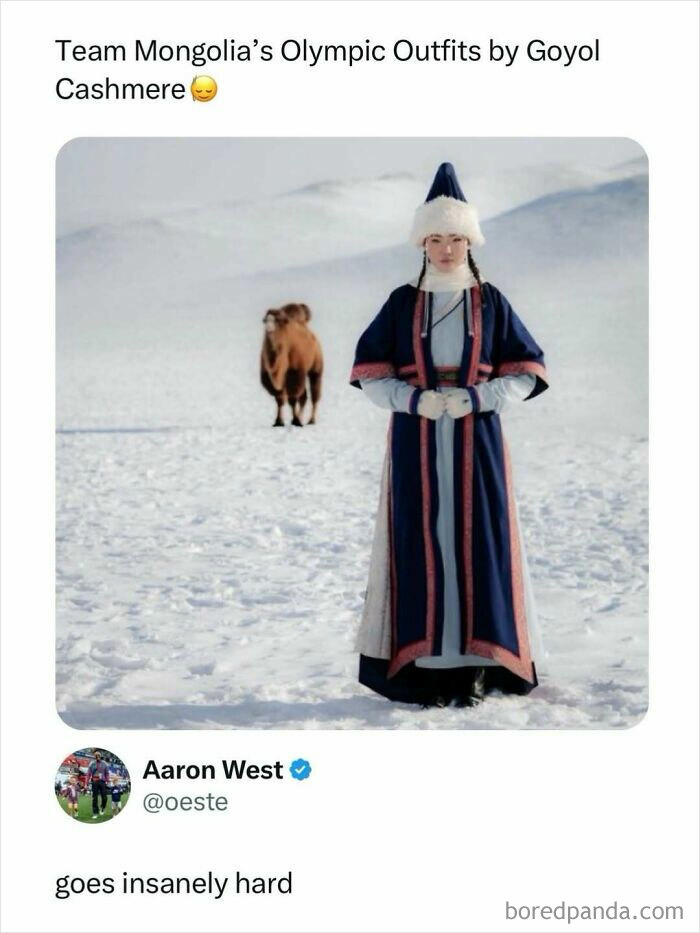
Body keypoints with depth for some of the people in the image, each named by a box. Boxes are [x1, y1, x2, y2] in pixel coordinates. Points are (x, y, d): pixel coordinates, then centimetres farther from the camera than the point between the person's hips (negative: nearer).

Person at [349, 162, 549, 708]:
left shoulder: (491, 302, 6)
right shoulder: (402, 303, 6)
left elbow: (525, 375, 3)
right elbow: (370, 374, 5)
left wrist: (473, 400, -13)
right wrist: (416, 400, -13)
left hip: (476, 438, 0)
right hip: (416, 439, 0)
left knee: (477, 541, -3)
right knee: (422, 541, -3)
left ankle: (476, 665, 2)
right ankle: (426, 664, 1)